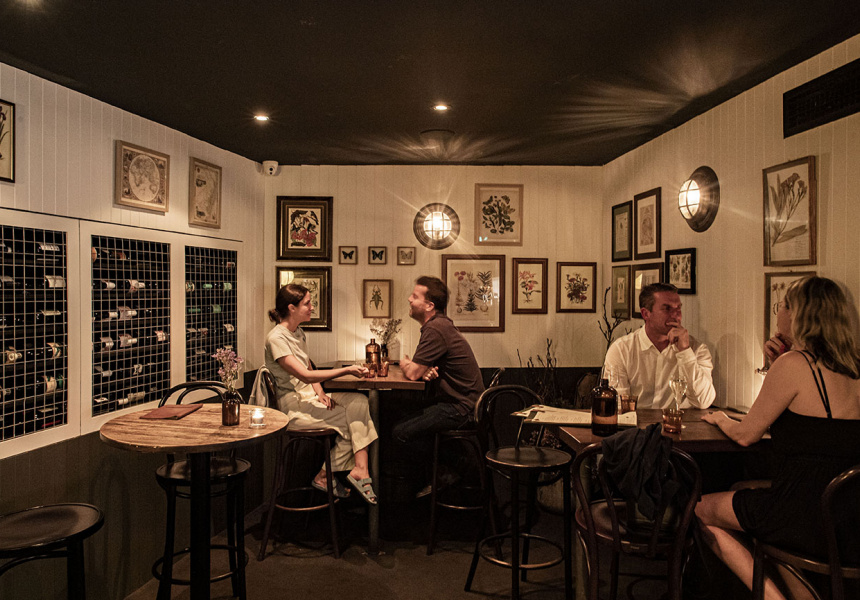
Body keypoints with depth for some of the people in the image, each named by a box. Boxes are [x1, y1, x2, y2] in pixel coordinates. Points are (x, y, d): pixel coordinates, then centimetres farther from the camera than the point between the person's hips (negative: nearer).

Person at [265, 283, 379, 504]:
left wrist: (319, 392, -1)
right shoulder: (276, 339, -15)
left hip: (309, 397, 8)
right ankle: (324, 476, -4)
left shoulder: (298, 333, 13)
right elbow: (305, 375, -24)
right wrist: (347, 370, -26)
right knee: (354, 418, -15)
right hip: (292, 407, -8)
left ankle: (360, 470, -22)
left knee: (359, 401, -15)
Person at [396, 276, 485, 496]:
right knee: (405, 423, 14)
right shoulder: (441, 325, 13)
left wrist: (405, 363, 3)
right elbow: (419, 372, 17)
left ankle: (448, 473, 5)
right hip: (460, 404, 10)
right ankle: (454, 463, 15)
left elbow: (412, 373, -21)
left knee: (401, 433, -12)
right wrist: (425, 370, -8)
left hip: (460, 410, -10)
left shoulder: (436, 329, -21)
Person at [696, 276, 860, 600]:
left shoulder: (794, 364, -15)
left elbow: (745, 435, -6)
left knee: (701, 510, 11)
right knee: (746, 491, 30)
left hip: (809, 519, -8)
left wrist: (721, 419, 15)